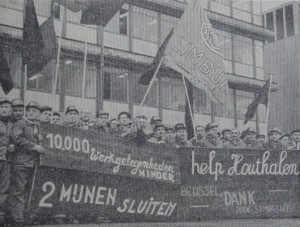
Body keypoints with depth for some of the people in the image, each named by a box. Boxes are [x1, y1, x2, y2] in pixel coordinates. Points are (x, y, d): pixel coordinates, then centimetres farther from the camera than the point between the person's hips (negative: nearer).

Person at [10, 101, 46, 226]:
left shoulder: (39, 126, 18)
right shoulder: (19, 124, -1)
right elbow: (17, 138, -17)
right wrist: (34, 146, -16)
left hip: (34, 163, 6)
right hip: (20, 162, -6)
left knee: (29, 191, 10)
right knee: (18, 192, -6)